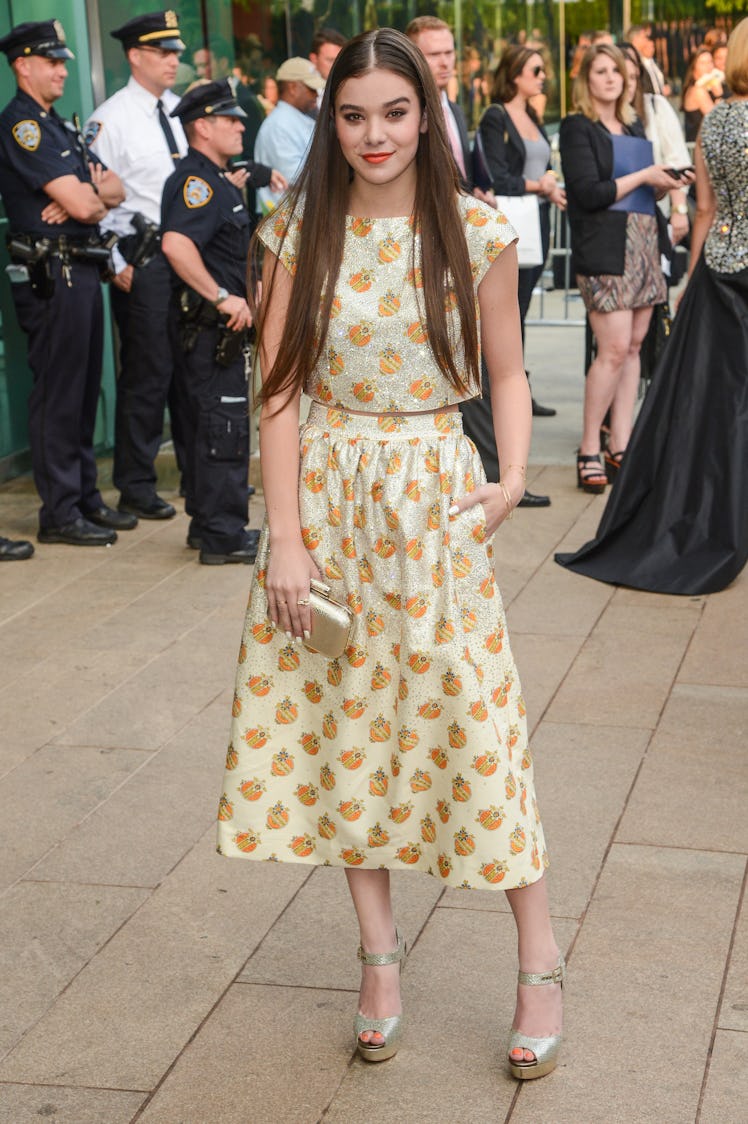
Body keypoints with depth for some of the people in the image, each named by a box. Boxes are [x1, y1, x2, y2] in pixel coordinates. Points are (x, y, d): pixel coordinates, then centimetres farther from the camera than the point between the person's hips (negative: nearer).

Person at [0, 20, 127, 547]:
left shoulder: (59, 126, 19)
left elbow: (115, 189, 13)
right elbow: (80, 203, -19)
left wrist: (88, 196, -8)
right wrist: (97, 196, 3)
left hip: (83, 269, 9)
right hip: (50, 273, -9)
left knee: (84, 391, 13)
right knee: (58, 394, -5)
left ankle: (86, 498, 22)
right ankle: (60, 513, 1)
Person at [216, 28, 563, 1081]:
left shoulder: (477, 233, -3)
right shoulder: (300, 230, -1)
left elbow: (506, 371, 6)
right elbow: (280, 389, -3)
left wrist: (512, 477, -12)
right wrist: (285, 537, -9)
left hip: (434, 498, -2)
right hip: (323, 491, 2)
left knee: (472, 719, -3)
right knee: (342, 723, 7)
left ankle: (540, 963, 12)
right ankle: (379, 949, 24)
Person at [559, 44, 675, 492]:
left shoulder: (635, 126, 18)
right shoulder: (577, 127, -2)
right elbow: (589, 193, -11)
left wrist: (664, 183, 1)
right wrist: (643, 176, -9)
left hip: (643, 243, 7)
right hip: (605, 248, -7)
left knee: (634, 346, 4)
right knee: (614, 349, -13)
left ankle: (620, 449, 9)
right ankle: (589, 451, -2)